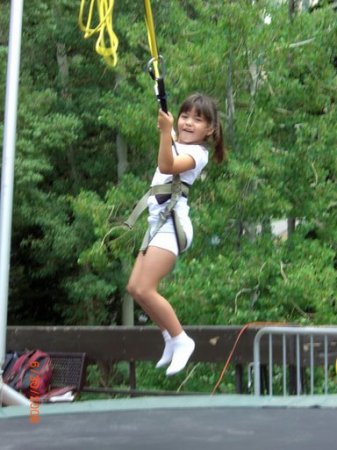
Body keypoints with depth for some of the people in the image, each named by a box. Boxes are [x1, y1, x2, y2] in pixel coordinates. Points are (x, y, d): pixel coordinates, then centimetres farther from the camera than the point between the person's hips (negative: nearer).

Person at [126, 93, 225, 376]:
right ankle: (171, 337, 19)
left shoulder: (197, 153, -11)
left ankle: (181, 340, -4)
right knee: (135, 288, 7)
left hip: (172, 222, -10)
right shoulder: (178, 143, 15)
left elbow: (167, 167, -29)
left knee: (144, 289, -17)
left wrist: (165, 131, -37)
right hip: (158, 221, 10)